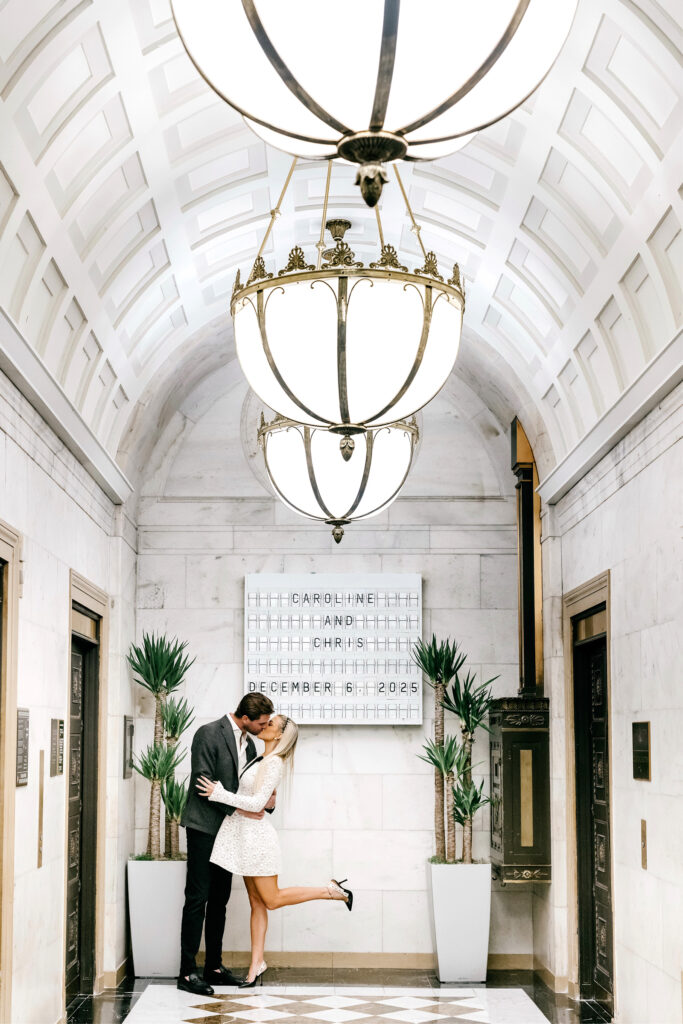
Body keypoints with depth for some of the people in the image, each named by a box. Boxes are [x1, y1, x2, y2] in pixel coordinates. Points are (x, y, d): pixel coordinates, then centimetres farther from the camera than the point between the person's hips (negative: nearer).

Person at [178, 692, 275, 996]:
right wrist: (238, 808, -20)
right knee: (197, 899, -6)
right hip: (204, 828, -8)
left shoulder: (248, 743, 11)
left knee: (219, 900, 12)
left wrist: (267, 800, -1)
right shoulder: (208, 734, -13)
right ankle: (187, 972, -3)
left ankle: (214, 966, 19)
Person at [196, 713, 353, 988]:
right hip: (243, 833, 9)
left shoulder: (274, 763, -17)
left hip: (256, 834, -9)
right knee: (256, 902, 9)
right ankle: (256, 965, 12)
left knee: (272, 899, 0)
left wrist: (219, 794, -23)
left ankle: (333, 891, 10)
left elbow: (256, 803, -22)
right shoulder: (261, 759, 10)